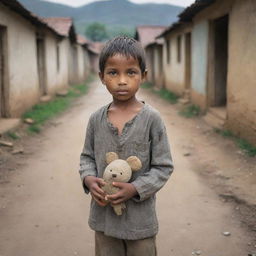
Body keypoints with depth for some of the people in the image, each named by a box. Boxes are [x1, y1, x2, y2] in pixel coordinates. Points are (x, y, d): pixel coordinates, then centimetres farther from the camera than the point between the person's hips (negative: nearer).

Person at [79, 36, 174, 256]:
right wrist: (88, 179, -11)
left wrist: (135, 188, -21)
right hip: (103, 214, 3)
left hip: (140, 215, -2)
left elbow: (163, 167, -9)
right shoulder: (96, 119, -3)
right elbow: (87, 156, 9)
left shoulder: (151, 119, -13)